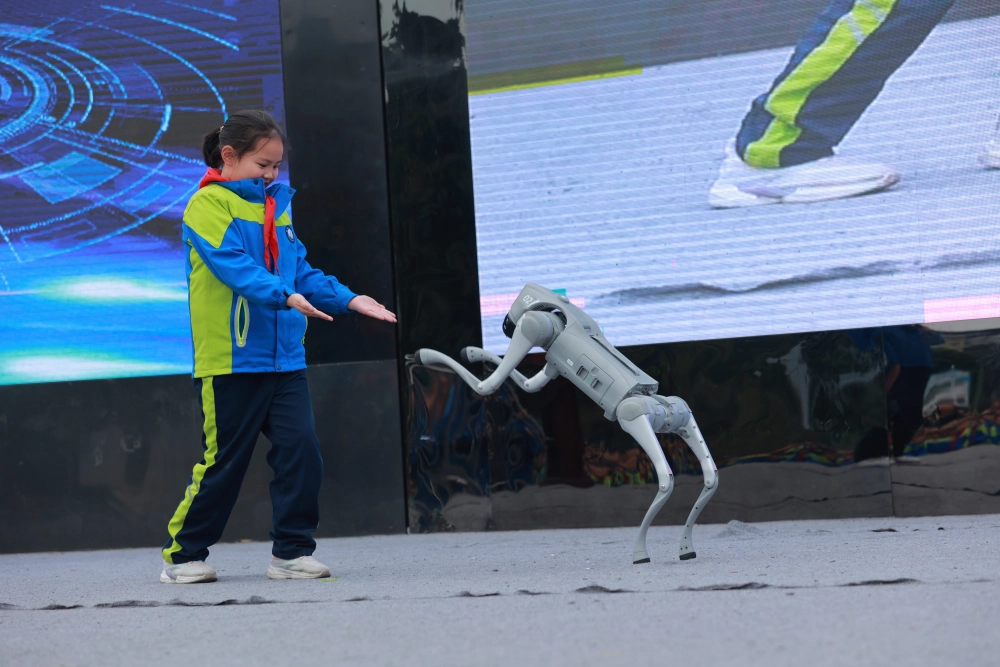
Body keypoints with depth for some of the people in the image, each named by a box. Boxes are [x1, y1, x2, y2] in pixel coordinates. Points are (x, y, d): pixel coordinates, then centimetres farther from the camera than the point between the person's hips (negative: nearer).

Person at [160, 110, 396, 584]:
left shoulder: (276, 207, 17)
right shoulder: (209, 204, -5)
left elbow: (301, 271, 17)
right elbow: (231, 262, -20)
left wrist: (347, 299, 3)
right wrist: (284, 295, -33)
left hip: (284, 357, 6)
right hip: (231, 358, -6)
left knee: (301, 449, -3)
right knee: (223, 459, 0)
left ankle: (292, 551, 8)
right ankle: (183, 554, 16)